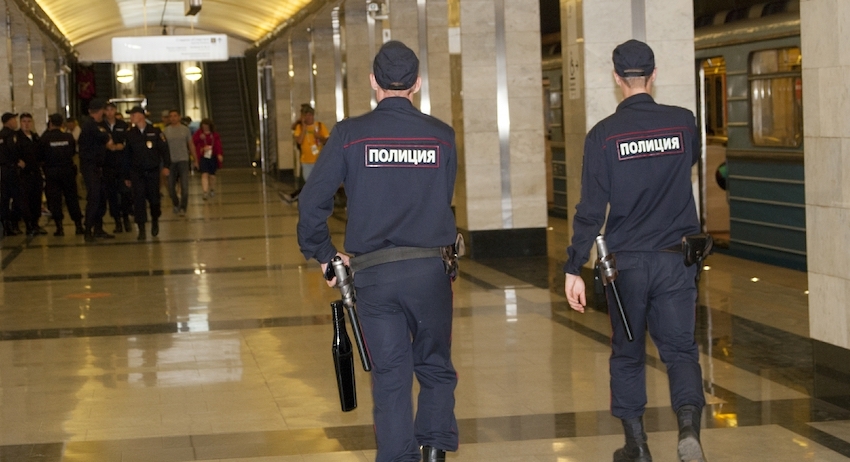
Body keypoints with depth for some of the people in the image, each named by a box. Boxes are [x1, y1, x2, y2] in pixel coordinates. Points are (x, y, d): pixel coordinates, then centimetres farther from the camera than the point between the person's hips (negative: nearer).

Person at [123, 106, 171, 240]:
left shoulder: (155, 132, -3)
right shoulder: (130, 134, 3)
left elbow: (164, 149, -3)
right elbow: (126, 156, 8)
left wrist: (166, 165, -15)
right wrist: (126, 176, 9)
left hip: (153, 171, -1)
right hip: (137, 173, 1)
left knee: (154, 199, 4)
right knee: (138, 199, -8)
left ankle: (155, 221, 33)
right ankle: (141, 230, -4)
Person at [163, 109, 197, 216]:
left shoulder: (185, 129, 4)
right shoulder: (166, 131, 3)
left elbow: (191, 145, 9)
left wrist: (195, 159, 8)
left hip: (183, 160, -1)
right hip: (171, 161, 1)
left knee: (184, 186, -8)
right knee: (171, 186, 5)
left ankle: (182, 208, -4)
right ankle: (176, 204, 26)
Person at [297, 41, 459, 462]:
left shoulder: (350, 134, -3)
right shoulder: (442, 136, 3)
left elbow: (312, 202, -4)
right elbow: (444, 203, 9)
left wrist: (323, 254, 9)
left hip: (373, 273, -1)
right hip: (431, 269, 1)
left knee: (390, 377, 6)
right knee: (436, 368, 16)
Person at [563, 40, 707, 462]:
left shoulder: (603, 134, -8)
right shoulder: (683, 122, -2)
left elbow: (591, 209, -10)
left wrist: (574, 269, -6)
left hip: (625, 261, -1)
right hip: (675, 259, 1)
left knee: (628, 354, 13)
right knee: (680, 349, 6)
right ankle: (689, 426, -16)